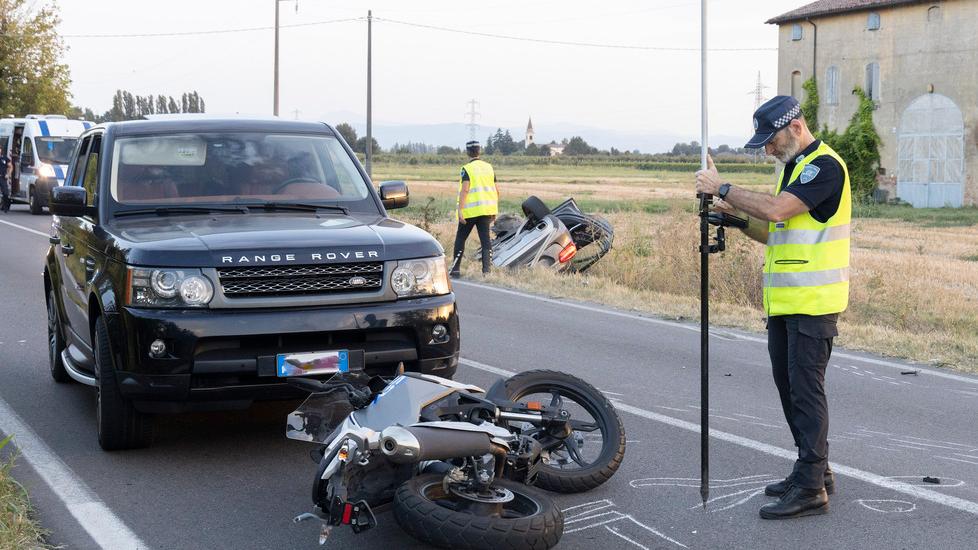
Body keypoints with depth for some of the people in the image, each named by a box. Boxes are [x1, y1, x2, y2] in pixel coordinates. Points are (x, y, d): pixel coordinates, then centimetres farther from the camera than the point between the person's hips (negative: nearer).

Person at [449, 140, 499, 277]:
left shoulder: (467, 169, -9)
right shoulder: (489, 167, 9)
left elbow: (464, 190, -18)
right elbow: (496, 190, 12)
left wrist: (460, 210, -19)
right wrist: (495, 210, 20)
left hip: (470, 210, -5)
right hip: (487, 209, 5)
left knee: (460, 239, 9)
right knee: (485, 239, 5)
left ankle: (455, 269, 12)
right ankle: (487, 270, -2)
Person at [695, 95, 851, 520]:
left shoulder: (825, 166, -13)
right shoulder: (792, 167, 19)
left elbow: (777, 209, -25)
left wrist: (722, 188, -16)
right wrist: (736, 215, 4)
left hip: (814, 302, -10)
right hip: (784, 301, 10)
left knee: (806, 388, -9)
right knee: (788, 386, 13)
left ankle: (811, 489, -5)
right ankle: (814, 472, 24)